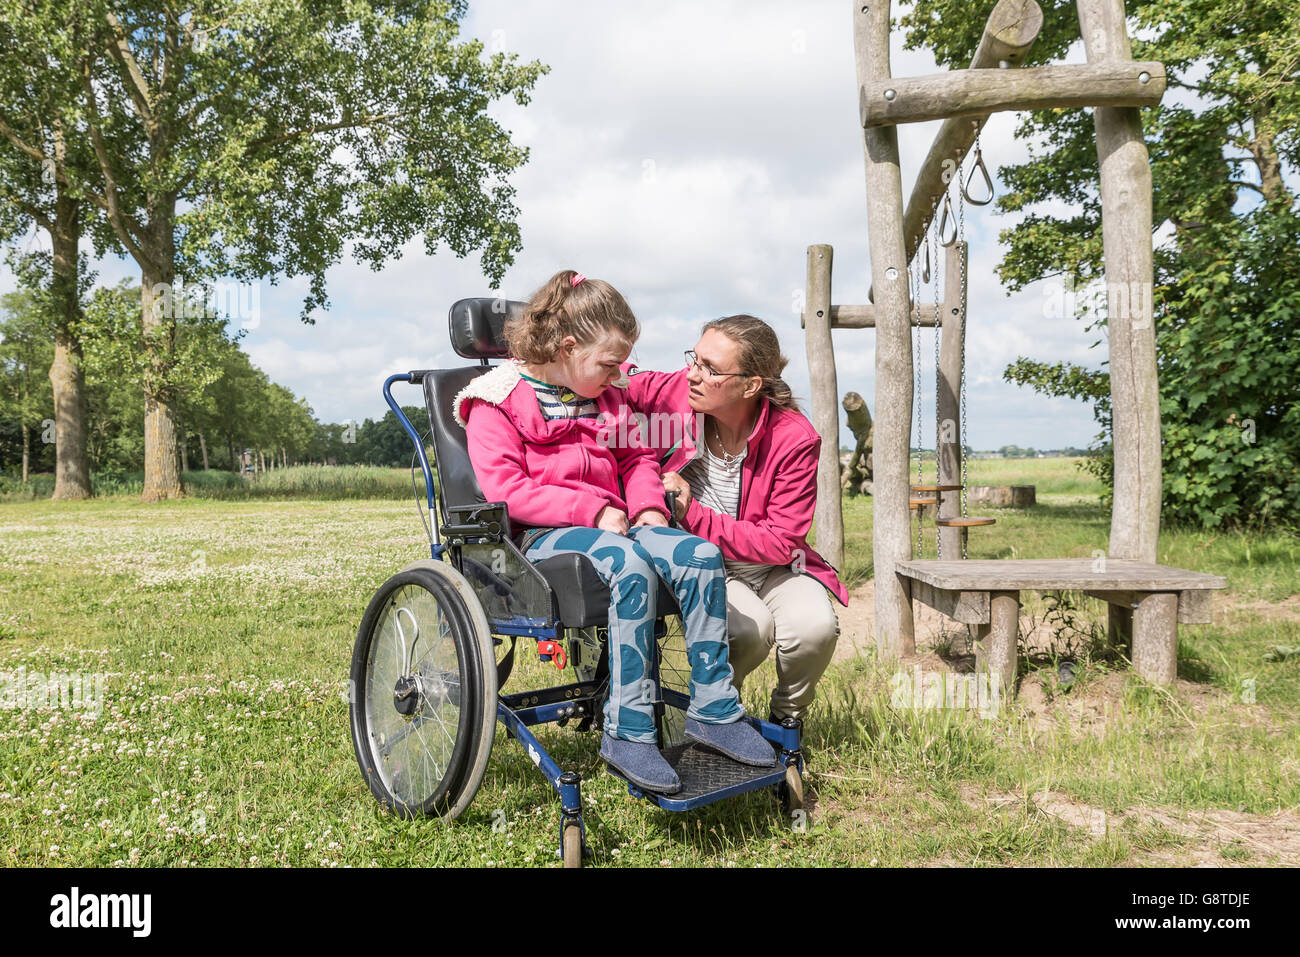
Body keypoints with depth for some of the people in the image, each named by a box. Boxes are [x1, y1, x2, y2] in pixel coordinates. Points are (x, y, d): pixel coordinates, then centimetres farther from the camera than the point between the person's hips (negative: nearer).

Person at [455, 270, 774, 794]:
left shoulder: (607, 399, 20)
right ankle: (626, 733, -33)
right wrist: (592, 510, -19)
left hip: (610, 525, 7)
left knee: (701, 554, -21)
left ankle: (713, 709, -13)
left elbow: (637, 459, 27)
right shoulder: (499, 402, -2)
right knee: (632, 564, -38)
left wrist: (647, 505, 4)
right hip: (540, 536, -7)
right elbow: (505, 488, -12)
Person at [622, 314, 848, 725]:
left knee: (815, 627, -30)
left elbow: (781, 543, -19)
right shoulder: (674, 393, -16)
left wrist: (695, 515, -26)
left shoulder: (795, 439, -20)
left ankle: (785, 717, 5)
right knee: (750, 627, -32)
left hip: (772, 564, 1)